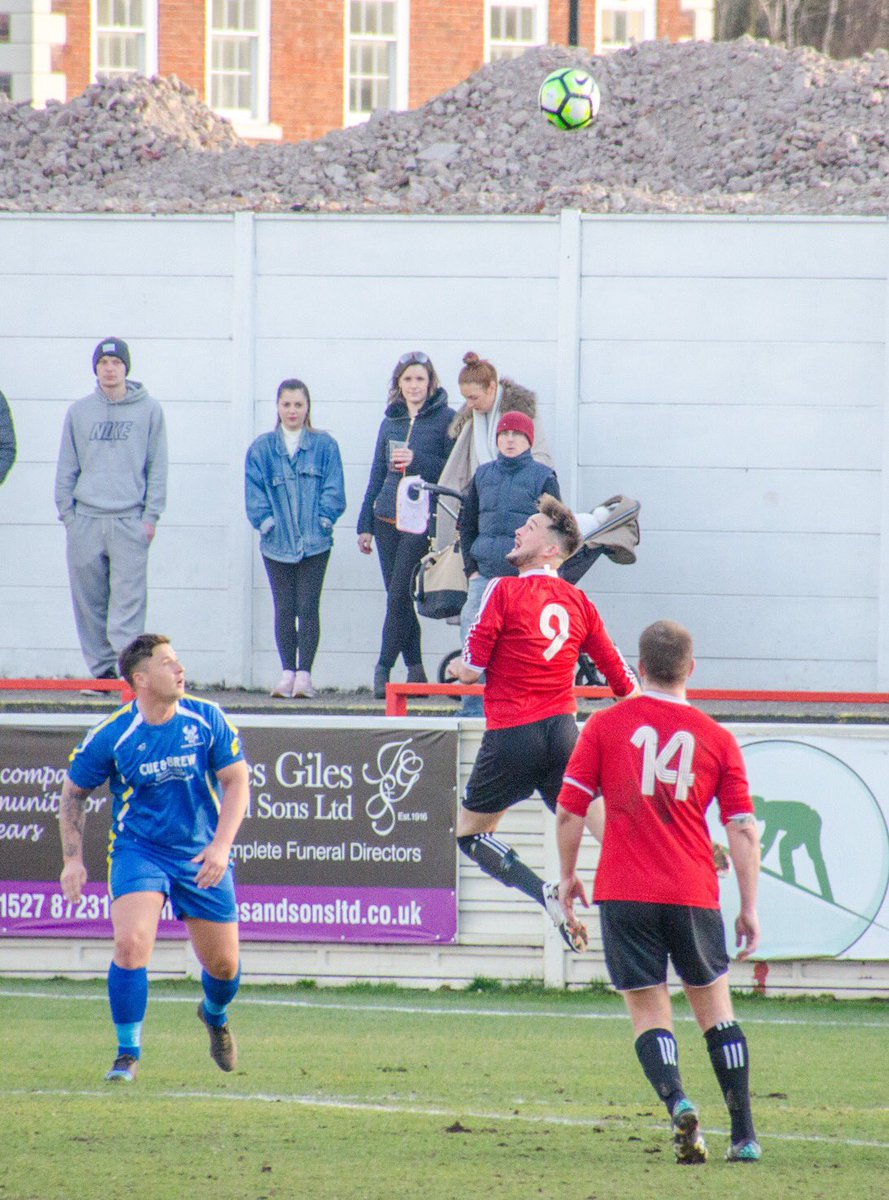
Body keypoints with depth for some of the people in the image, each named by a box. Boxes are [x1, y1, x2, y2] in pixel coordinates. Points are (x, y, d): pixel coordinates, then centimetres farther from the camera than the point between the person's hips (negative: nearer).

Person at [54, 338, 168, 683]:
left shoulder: (148, 410, 5)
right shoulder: (79, 412, 11)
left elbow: (157, 467, 5)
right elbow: (67, 468, 14)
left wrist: (151, 515, -1)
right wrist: (66, 512, 6)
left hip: (130, 521, -3)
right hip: (85, 521, 3)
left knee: (129, 600, -10)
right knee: (89, 601, 3)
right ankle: (102, 669, 8)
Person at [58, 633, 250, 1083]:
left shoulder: (207, 719, -8)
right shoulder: (111, 735, -11)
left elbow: (236, 781, -4)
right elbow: (73, 792, 3)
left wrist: (221, 845, -17)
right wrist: (72, 859, -3)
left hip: (201, 856, 2)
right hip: (138, 849, -2)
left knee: (223, 965, 7)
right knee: (131, 944, -23)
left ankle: (215, 1015, 44)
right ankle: (127, 1054, -9)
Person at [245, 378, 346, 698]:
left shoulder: (324, 446, 4)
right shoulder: (262, 449, 6)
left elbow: (333, 491, 1)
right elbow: (254, 492, 4)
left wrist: (322, 520, -9)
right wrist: (265, 521, -7)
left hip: (314, 541, -1)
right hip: (277, 541, 1)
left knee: (308, 607, -3)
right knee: (284, 609, 4)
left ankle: (304, 673, 0)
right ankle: (288, 672, 9)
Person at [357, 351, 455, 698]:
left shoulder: (446, 419, 0)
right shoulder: (391, 422, 16)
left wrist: (417, 461, -16)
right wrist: (365, 524, 17)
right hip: (388, 521, 6)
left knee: (399, 595, -12)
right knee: (397, 598, 4)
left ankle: (384, 668, -8)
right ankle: (415, 669, 11)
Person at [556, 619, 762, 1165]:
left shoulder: (606, 726, 1)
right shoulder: (717, 738, 3)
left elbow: (570, 810, 1)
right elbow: (744, 830, 1)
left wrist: (568, 876, 16)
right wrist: (750, 909, 7)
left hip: (624, 894, -1)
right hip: (693, 894, 1)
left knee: (651, 1014, 4)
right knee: (715, 1007, 15)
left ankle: (677, 1101, -23)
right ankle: (745, 1135, 13)